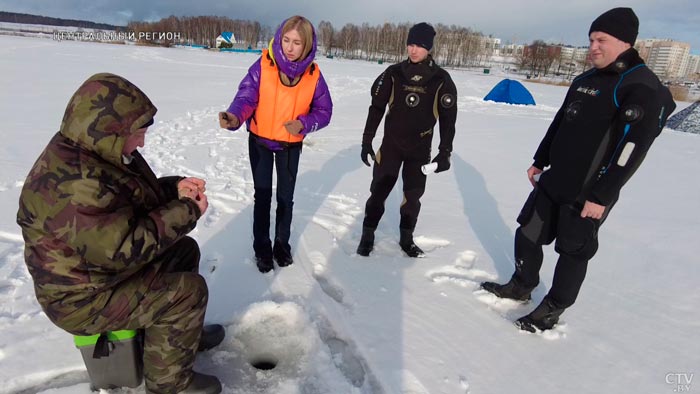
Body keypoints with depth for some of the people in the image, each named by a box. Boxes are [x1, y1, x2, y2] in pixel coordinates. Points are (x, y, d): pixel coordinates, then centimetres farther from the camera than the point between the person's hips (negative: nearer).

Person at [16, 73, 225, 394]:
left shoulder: (96, 154, 1)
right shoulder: (73, 185, -33)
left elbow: (136, 197, 13)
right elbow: (124, 248, -34)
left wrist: (174, 189, -5)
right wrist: (186, 212, -25)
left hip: (103, 263, 10)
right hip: (84, 297, -10)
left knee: (184, 250, 15)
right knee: (188, 290, -18)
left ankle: (184, 332, 29)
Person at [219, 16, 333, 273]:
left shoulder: (313, 74, -12)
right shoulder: (263, 65, -17)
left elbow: (324, 111, -6)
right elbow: (246, 96, -23)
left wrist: (303, 124, -25)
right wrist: (235, 117, -44)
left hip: (291, 145, 1)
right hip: (260, 141, -1)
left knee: (286, 197, 11)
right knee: (262, 196, 6)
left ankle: (282, 244, 31)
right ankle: (262, 248, 23)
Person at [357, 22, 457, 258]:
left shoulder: (441, 80, -6)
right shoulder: (393, 74, -5)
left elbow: (448, 119, -1)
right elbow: (376, 108, 0)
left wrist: (445, 152, -3)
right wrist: (367, 141, -3)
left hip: (420, 149, 0)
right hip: (391, 144, 0)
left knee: (413, 196, 10)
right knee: (378, 191, 5)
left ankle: (406, 239, 28)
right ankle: (367, 236, 22)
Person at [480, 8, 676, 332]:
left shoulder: (642, 87, -14)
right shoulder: (584, 80, 11)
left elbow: (632, 148, -21)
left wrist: (602, 196, -22)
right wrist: (539, 162, 19)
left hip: (587, 195, -8)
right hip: (553, 182, 8)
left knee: (574, 253, 5)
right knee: (527, 235, 14)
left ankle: (551, 311, 22)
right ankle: (521, 286, 34)